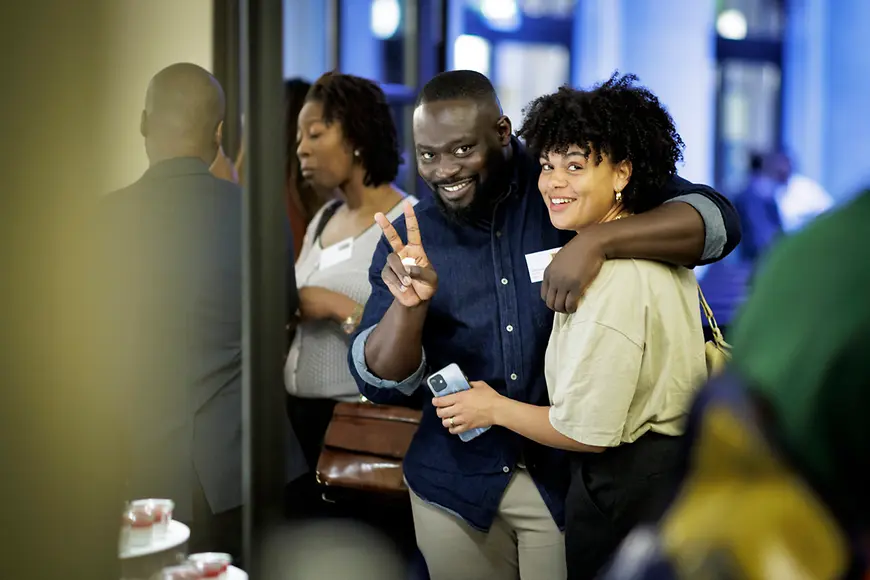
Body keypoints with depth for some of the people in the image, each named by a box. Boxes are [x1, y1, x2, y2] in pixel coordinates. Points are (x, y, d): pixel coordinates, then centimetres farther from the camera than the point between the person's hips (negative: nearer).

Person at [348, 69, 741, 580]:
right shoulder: (410, 238, -1)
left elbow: (716, 219, -19)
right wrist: (409, 304, -23)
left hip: (571, 474, -2)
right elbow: (381, 384, -4)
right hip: (456, 483, 3)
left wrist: (595, 241, -33)